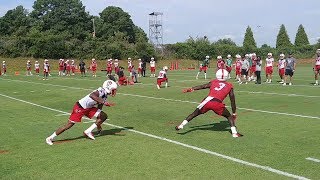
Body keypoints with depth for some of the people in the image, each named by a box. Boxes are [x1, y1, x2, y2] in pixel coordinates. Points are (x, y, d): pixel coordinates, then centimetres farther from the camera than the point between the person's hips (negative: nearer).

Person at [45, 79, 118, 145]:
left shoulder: (105, 95, 3)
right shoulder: (101, 91, -26)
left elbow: (99, 108, 14)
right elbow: (92, 95, -49)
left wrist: (98, 123, 17)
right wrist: (104, 102, -52)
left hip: (88, 108, 9)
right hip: (80, 108, -9)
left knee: (104, 116, -1)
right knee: (69, 124, -4)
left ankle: (88, 131, 7)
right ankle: (50, 138, 12)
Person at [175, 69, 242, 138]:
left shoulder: (213, 82, 23)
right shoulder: (229, 86, 23)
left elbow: (203, 86, 11)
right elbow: (232, 101, 25)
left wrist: (191, 89, 11)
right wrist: (234, 113, 32)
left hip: (208, 100, 1)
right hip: (217, 104, -1)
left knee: (195, 113, 21)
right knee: (229, 116, 22)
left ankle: (181, 125, 20)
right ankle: (234, 132, 10)